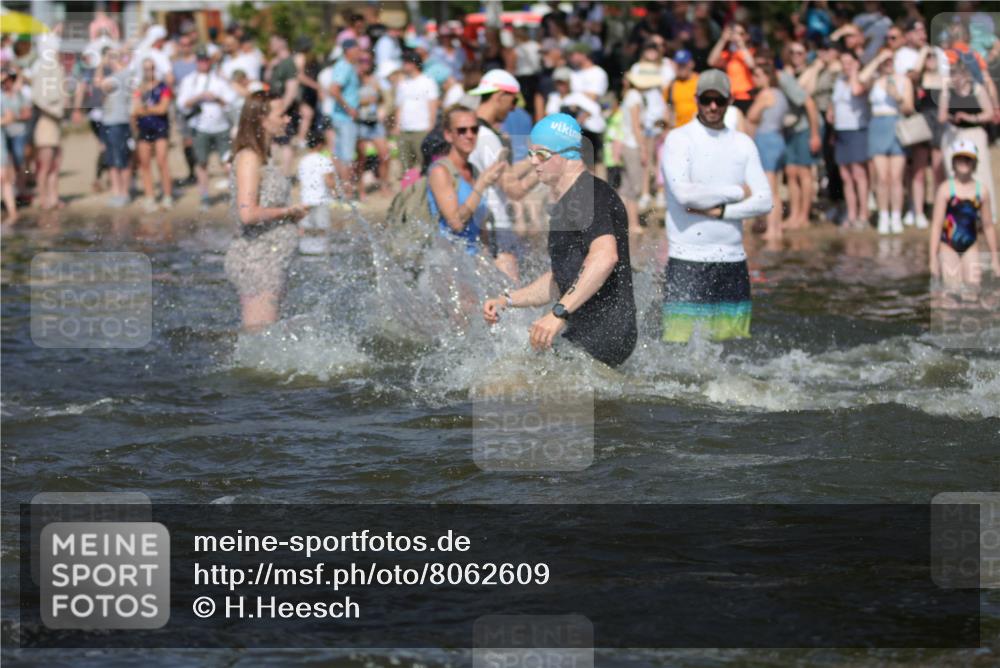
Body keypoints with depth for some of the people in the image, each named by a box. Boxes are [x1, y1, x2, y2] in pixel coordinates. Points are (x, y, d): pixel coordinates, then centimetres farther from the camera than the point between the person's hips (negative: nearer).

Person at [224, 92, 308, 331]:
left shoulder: (263, 157, 15)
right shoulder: (249, 158, -14)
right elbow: (248, 213, -24)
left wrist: (291, 214, 8)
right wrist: (288, 211, -13)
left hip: (271, 261, 10)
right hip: (257, 260, -10)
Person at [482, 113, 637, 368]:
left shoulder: (590, 193, -12)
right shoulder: (563, 203, 21)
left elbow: (605, 256, -29)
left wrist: (559, 313, -33)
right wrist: (507, 301, 19)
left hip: (604, 335, -10)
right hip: (581, 333, 10)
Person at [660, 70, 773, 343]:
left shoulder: (743, 144, 13)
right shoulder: (679, 140, -1)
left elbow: (764, 201, 5)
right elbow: (684, 194, -16)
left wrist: (720, 211, -11)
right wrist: (737, 193, -6)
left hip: (733, 259, 5)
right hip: (688, 260, -4)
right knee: (680, 342, -12)